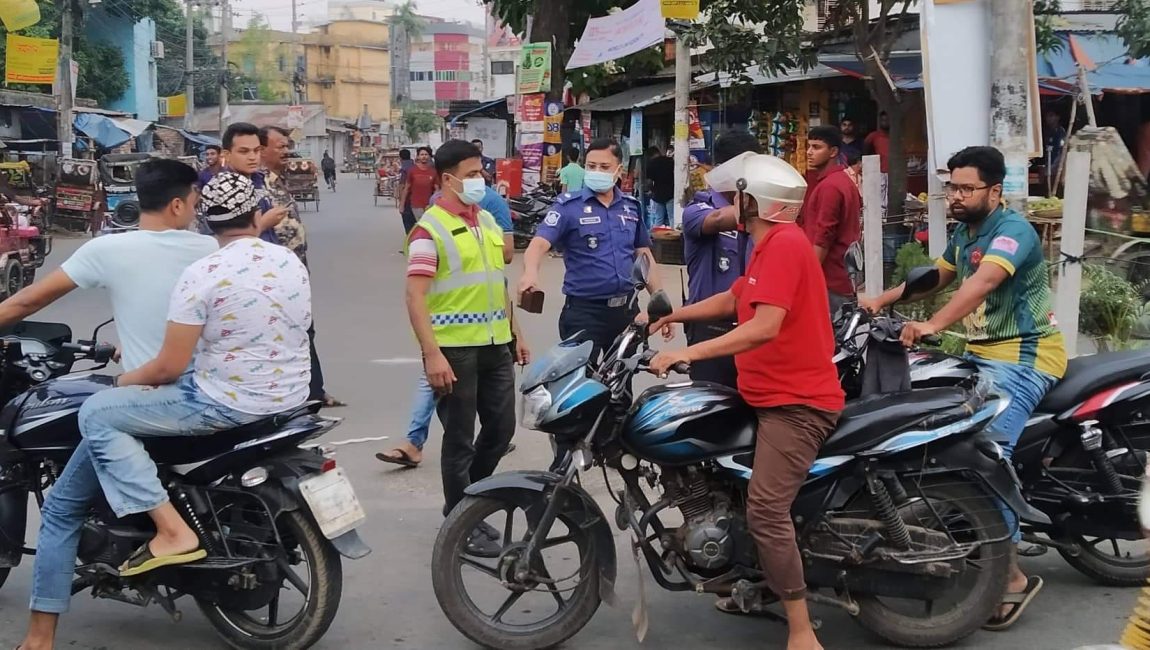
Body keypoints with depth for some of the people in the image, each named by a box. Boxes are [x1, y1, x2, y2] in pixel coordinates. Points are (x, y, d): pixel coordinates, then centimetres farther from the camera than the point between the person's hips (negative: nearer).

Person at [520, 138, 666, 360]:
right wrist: (531, 272, -41)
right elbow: (539, 243, -19)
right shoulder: (569, 206, -6)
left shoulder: (631, 206, 10)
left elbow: (644, 257, 16)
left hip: (626, 309, 5)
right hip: (584, 311, -5)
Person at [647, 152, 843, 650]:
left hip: (796, 402, -12)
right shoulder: (771, 245, 17)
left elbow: (765, 327, -28)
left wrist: (689, 352, -28)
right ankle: (765, 588, 34)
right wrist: (670, 315, 19)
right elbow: (732, 300, 27)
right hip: (776, 397, 12)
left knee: (765, 511, -20)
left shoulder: (784, 243, -18)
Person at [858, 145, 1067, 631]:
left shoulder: (1012, 229, -17)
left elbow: (984, 281, -34)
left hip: (1022, 358, -10)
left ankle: (1011, 577, -18)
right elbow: (936, 275, 30)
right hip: (981, 354, 10)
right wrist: (883, 301, 17)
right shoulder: (964, 233, 14)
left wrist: (933, 325, -46)